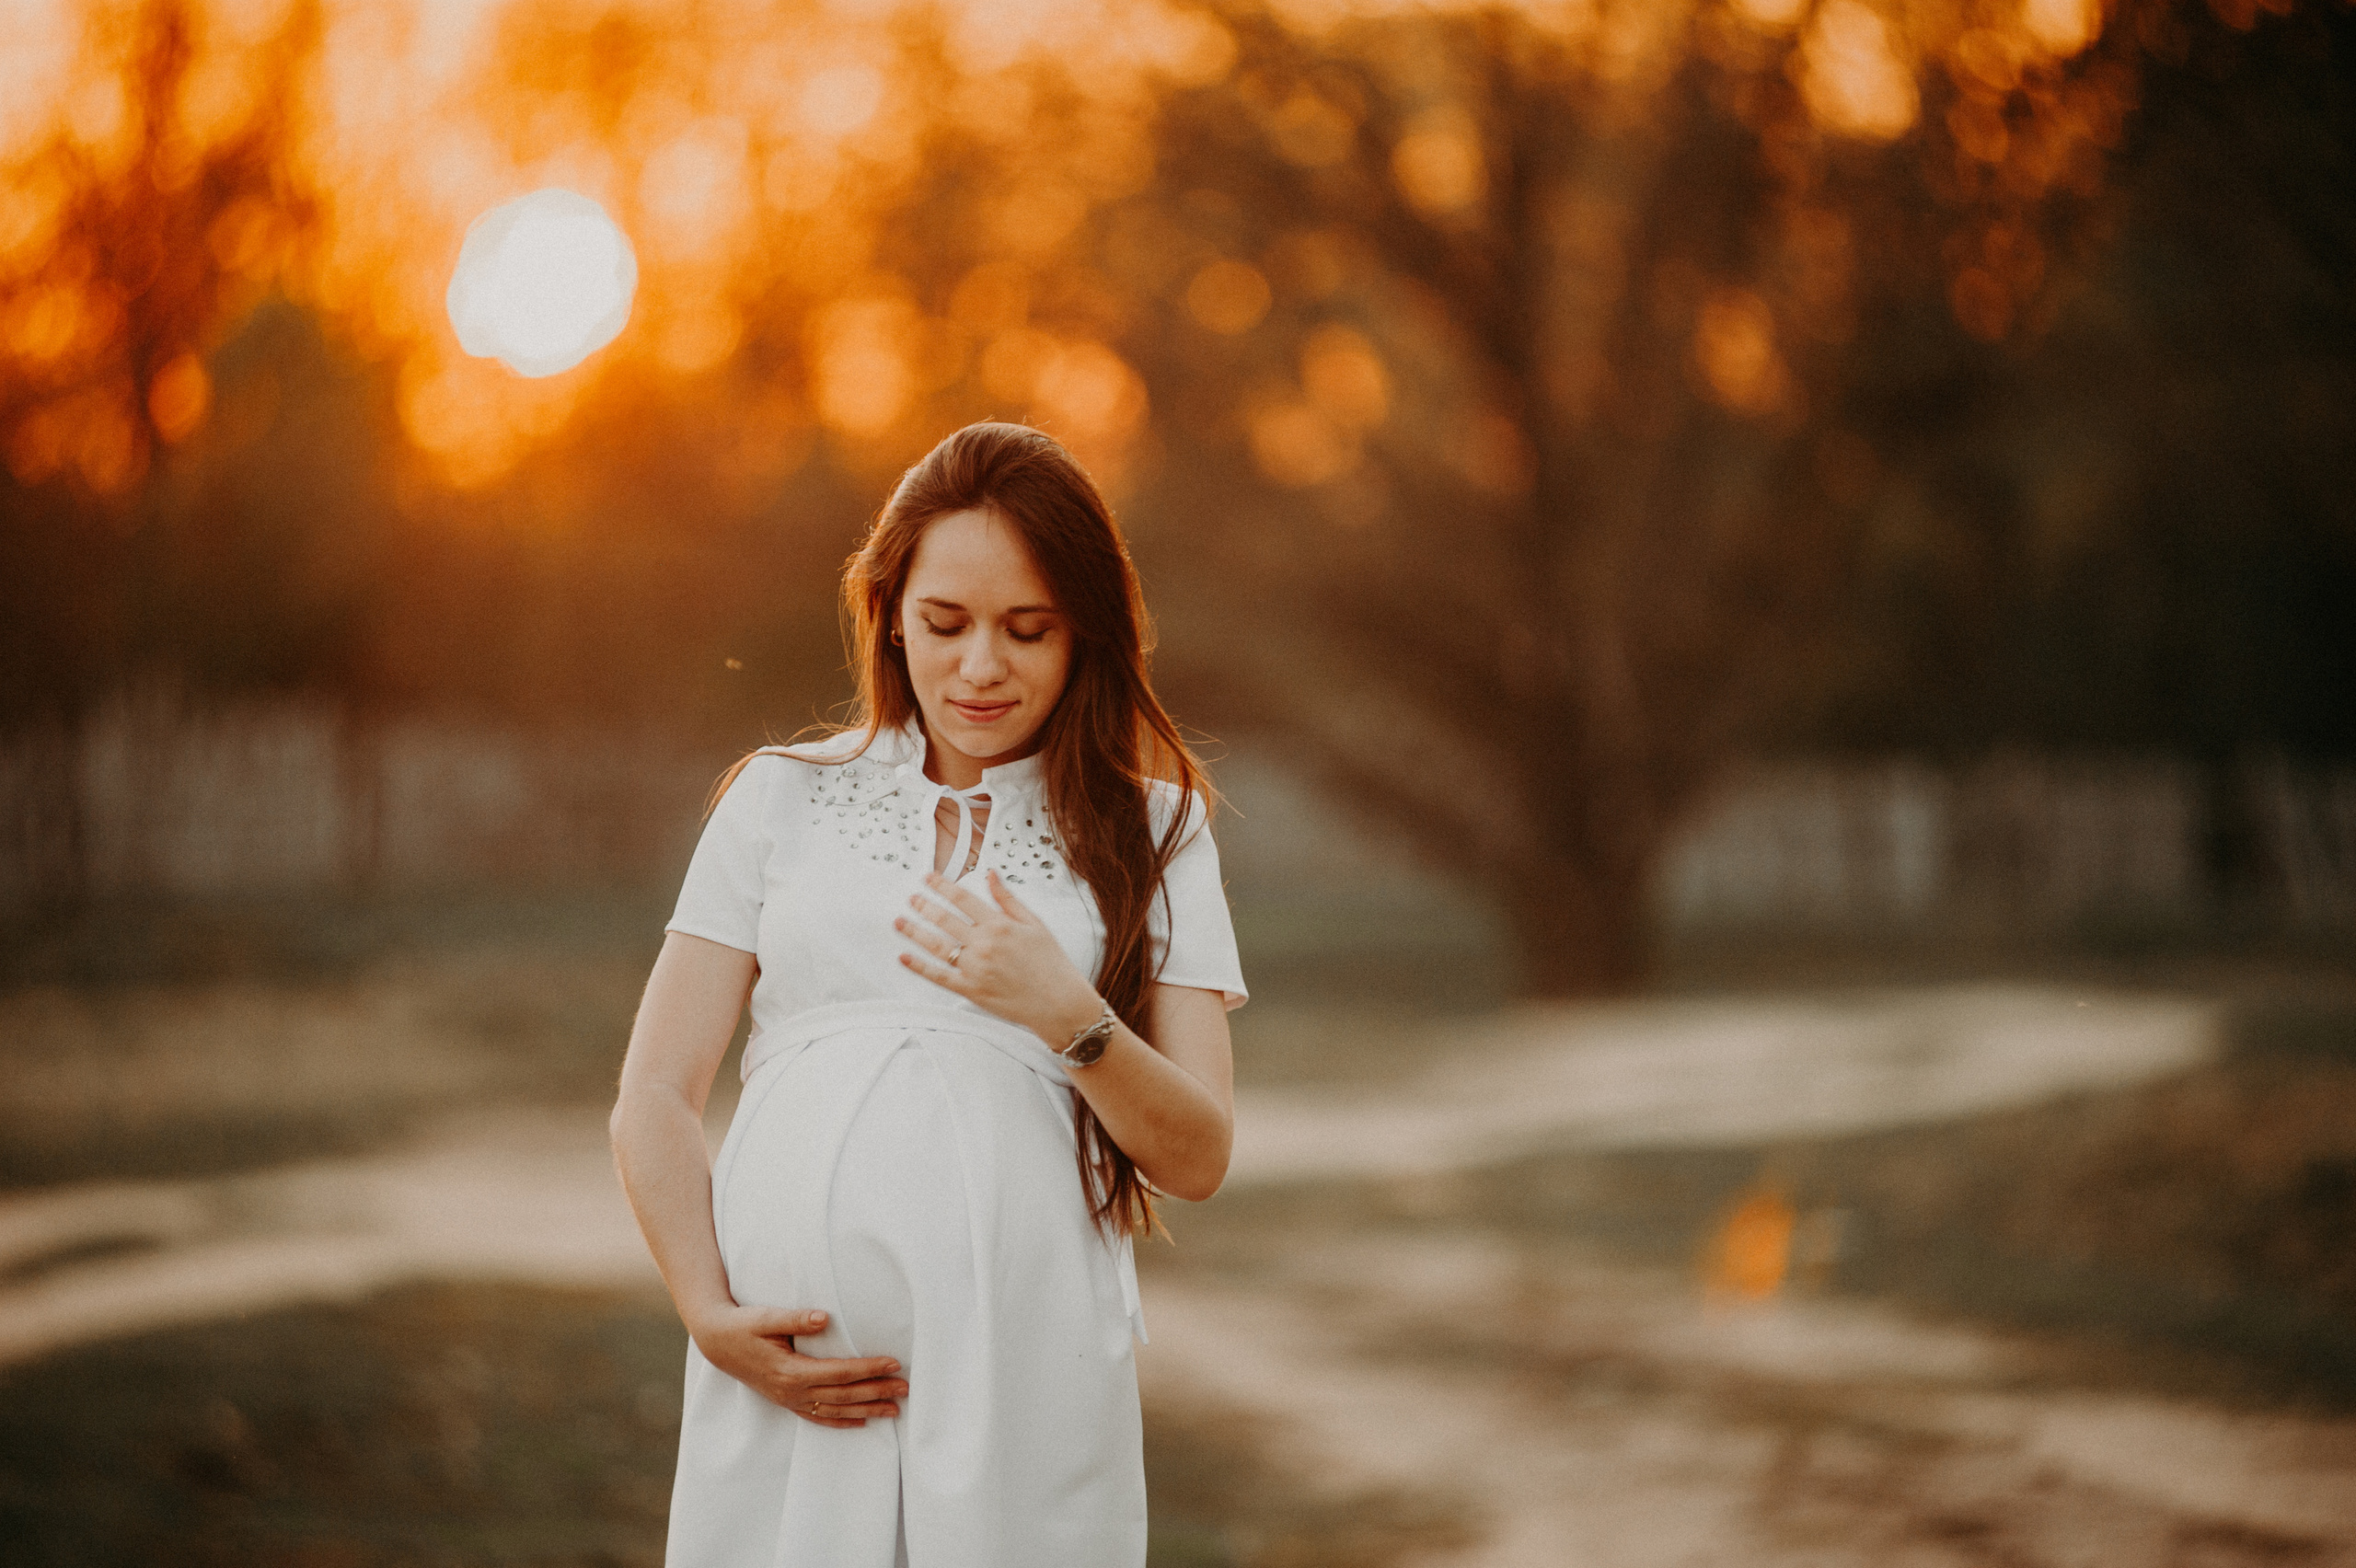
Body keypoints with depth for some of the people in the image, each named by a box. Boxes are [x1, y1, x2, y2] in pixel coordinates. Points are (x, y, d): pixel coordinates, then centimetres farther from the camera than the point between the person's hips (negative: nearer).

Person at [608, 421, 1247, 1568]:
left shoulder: (1148, 829, 12)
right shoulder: (782, 799, 13)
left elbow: (1198, 1160, 5)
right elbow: (652, 1101, 9)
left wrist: (1068, 1016, -12)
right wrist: (710, 1314, -6)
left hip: (1026, 1362, 0)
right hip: (792, 1363, 1)